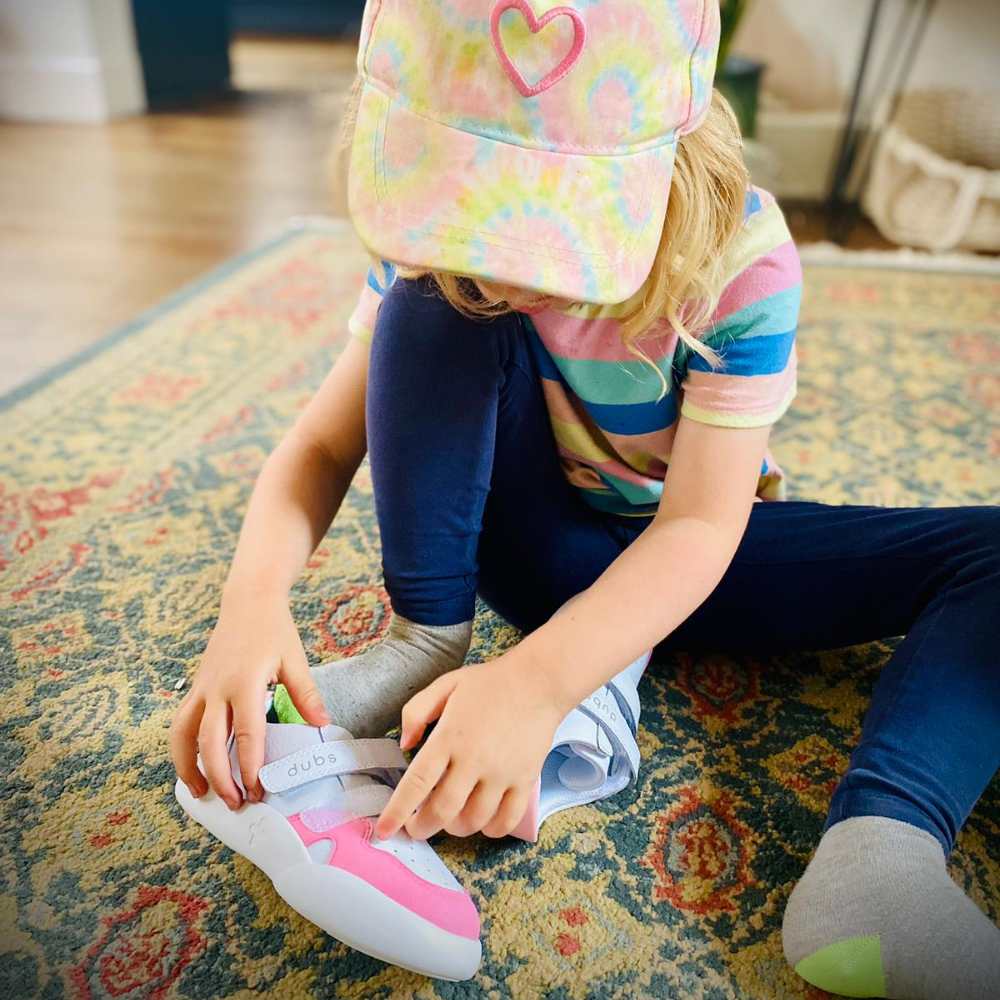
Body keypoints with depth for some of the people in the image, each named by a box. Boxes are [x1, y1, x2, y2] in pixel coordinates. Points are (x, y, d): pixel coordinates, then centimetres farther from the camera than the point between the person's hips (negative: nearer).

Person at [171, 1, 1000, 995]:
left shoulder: (740, 256, -25)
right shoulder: (435, 243, -17)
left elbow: (703, 522, -27)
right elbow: (324, 442, -17)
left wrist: (537, 680, -42)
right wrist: (255, 594, -37)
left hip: (681, 563, 0)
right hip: (536, 542, 1)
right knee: (437, 295, -24)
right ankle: (424, 645, -20)